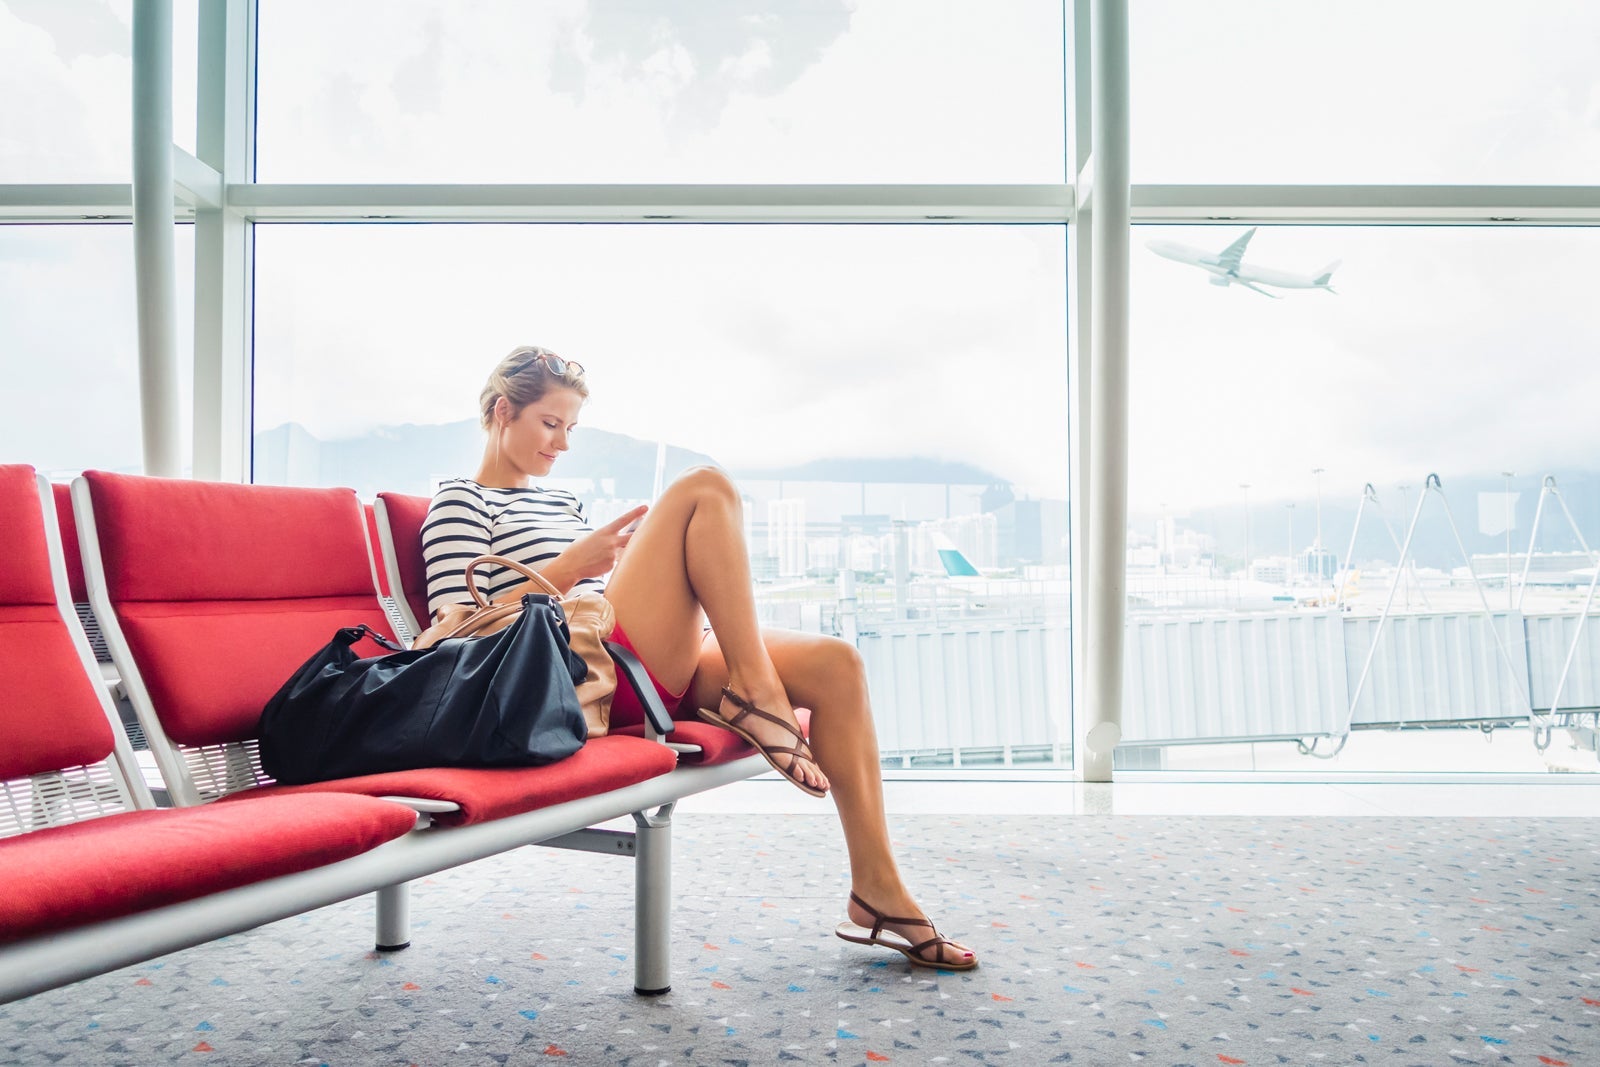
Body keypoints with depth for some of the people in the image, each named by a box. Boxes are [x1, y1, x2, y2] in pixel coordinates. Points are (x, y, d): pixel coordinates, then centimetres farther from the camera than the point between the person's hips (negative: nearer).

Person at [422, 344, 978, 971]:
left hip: (654, 671, 8)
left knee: (835, 664, -11)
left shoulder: (561, 502, 31)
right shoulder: (460, 503, 7)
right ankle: (756, 689, -21)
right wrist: (573, 566, -13)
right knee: (705, 488, -19)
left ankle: (877, 891, -9)